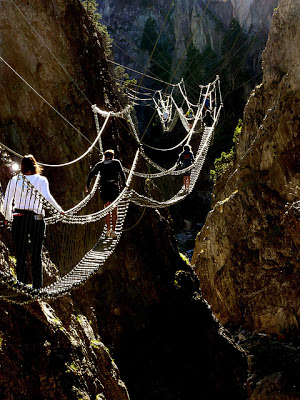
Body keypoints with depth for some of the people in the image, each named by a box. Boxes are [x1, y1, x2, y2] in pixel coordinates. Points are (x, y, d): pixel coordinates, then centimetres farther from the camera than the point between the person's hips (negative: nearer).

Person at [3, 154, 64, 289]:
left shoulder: (14, 180, 3)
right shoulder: (42, 180, -1)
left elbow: (6, 202, 1)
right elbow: (47, 196, -19)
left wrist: (8, 218, 15)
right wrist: (59, 209, -12)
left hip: (18, 219, 1)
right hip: (37, 219, -1)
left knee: (20, 254, 6)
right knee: (37, 254, 9)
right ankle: (37, 286, 10)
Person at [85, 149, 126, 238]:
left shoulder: (100, 164, 16)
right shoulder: (116, 162, 12)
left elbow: (91, 174, 8)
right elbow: (122, 173, 1)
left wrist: (88, 186, 12)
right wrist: (124, 184, 6)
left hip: (104, 188, 2)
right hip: (114, 187, -2)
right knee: (114, 210, 5)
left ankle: (108, 230, 2)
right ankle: (113, 230, 0)